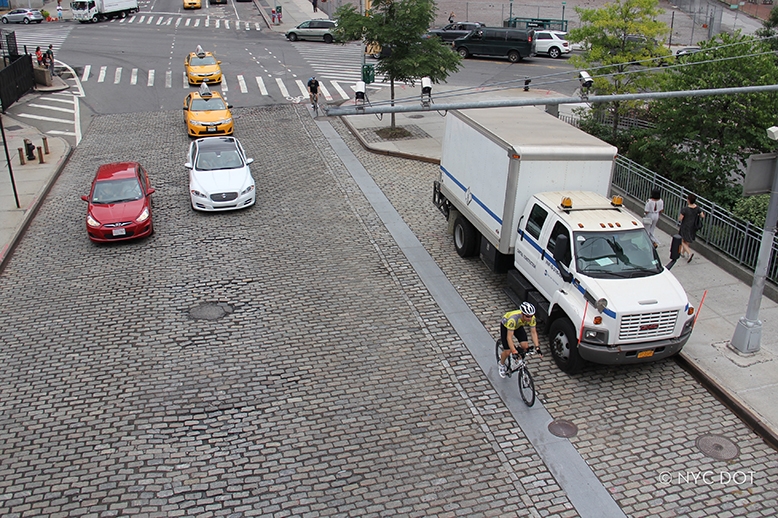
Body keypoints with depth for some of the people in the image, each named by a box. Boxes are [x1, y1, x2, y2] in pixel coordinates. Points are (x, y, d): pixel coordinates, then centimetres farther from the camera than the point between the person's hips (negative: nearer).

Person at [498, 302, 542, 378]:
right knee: (507, 351, -8)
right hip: (506, 326, -4)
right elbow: (509, 337, -43)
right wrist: (514, 352, -48)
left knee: (525, 346, -15)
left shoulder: (532, 318, -31)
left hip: (518, 326, 4)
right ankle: (502, 364, 24)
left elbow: (533, 332, -21)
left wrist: (537, 347, -31)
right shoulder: (513, 319, -45)